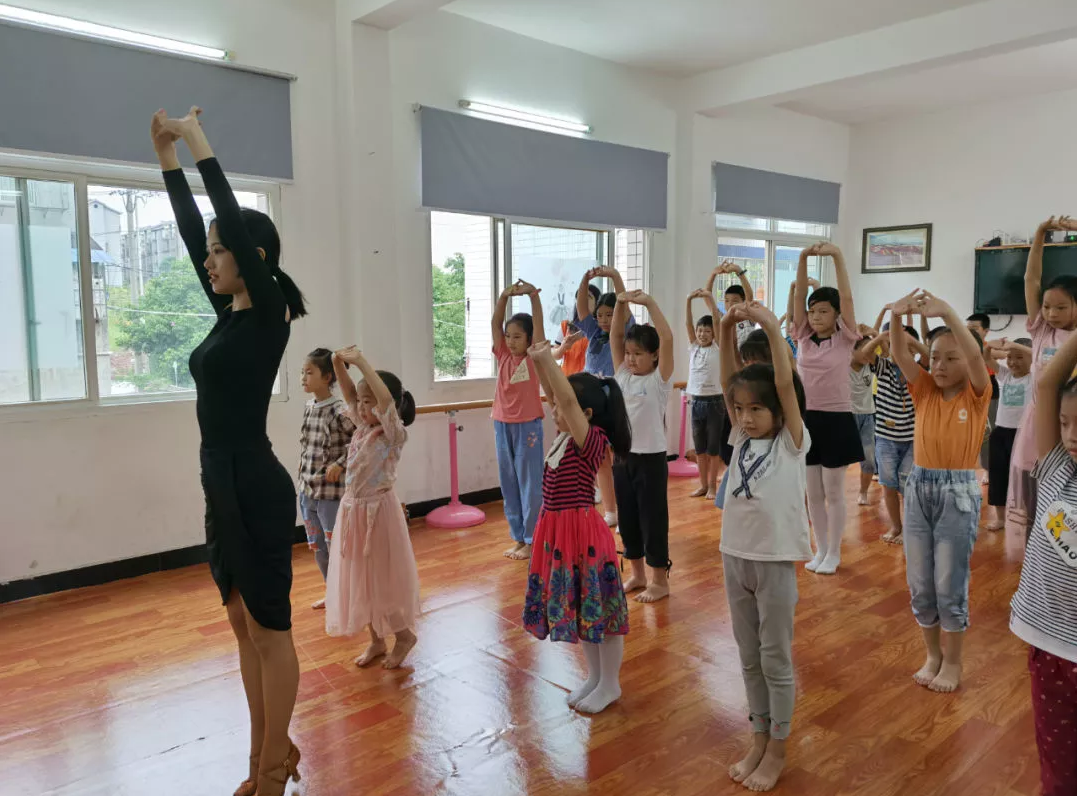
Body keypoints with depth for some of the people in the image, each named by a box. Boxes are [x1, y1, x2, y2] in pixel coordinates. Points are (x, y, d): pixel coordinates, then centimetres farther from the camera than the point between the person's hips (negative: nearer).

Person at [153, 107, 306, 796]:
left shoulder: (268, 312, -10)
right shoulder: (231, 313, 11)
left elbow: (234, 220, -16)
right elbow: (192, 233, 16)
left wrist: (200, 145, -7)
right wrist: (167, 158, 18)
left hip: (255, 488, -9)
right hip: (223, 486, 9)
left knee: (270, 630, 3)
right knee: (245, 627, 16)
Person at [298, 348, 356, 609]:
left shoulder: (339, 411, -18)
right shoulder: (308, 407, 5)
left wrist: (340, 463, -17)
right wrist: (304, 470, 10)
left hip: (330, 493, -8)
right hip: (307, 490, 8)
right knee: (317, 548, 19)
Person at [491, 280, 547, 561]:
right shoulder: (503, 356, 6)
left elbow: (538, 324, -13)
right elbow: (495, 324, -1)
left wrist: (533, 294, -21)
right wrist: (504, 297, -13)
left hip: (528, 426, -5)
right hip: (502, 425, 5)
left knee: (530, 483, 2)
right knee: (508, 484, 11)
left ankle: (532, 540, 11)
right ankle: (518, 537, 22)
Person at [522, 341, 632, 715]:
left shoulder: (592, 441, -18)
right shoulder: (565, 435, 4)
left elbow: (569, 399, -31)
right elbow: (556, 394, 8)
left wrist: (548, 359, -29)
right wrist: (538, 362, -4)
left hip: (582, 531, -9)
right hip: (558, 530, 9)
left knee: (599, 607, 7)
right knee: (577, 607, 19)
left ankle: (610, 684, 24)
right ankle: (594, 676, 36)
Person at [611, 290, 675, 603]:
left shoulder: (660, 379, -8)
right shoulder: (623, 374, 6)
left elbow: (667, 338, -20)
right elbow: (614, 336, 4)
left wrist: (650, 303, -21)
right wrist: (621, 304, -8)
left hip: (650, 457, -6)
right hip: (622, 455, 6)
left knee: (653, 518, 3)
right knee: (627, 517, 13)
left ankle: (660, 580, 16)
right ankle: (637, 574, 29)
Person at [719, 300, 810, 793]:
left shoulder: (792, 442, -7)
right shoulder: (741, 438, 5)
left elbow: (786, 385, -19)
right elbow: (727, 383, -2)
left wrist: (771, 327, -22)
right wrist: (728, 329, -11)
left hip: (776, 561, -5)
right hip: (735, 556, 5)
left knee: (776, 659, 8)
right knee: (748, 657, 16)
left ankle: (777, 751, 24)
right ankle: (758, 741, 31)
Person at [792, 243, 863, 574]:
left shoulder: (844, 338, -4)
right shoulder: (803, 336, 3)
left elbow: (846, 296, -15)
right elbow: (799, 295, -5)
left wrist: (837, 256, -24)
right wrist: (803, 258, -17)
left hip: (836, 419, -3)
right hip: (805, 418, 4)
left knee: (834, 492, 7)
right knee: (813, 492, 12)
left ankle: (833, 553, 20)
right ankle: (820, 549, 25)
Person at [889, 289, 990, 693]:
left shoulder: (977, 394, -5)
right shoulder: (924, 390, 4)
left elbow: (975, 355, -24)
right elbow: (899, 354, -9)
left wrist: (947, 312, -35)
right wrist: (897, 315, -26)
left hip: (958, 493, -4)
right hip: (919, 489, 4)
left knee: (950, 585, 5)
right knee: (919, 584, 11)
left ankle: (952, 661, 24)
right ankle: (932, 654, 30)